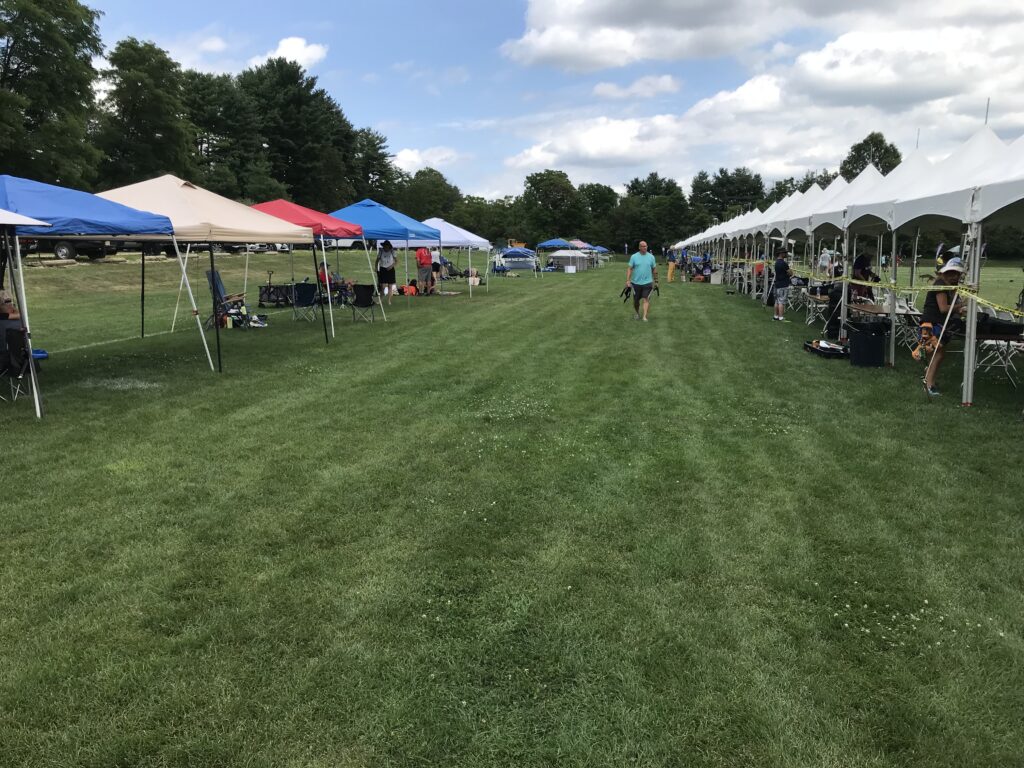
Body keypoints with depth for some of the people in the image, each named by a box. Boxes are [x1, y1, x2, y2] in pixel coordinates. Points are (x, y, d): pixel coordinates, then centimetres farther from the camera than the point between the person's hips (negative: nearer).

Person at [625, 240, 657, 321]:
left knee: (646, 299, -11)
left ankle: (645, 316, -13)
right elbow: (629, 269, -3)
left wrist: (656, 281, 11)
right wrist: (628, 280, -12)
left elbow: (654, 269, 9)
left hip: (647, 282, 0)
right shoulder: (634, 257, -2)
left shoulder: (651, 257, 2)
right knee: (636, 300, 12)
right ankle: (636, 313, 37)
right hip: (636, 282, 0)